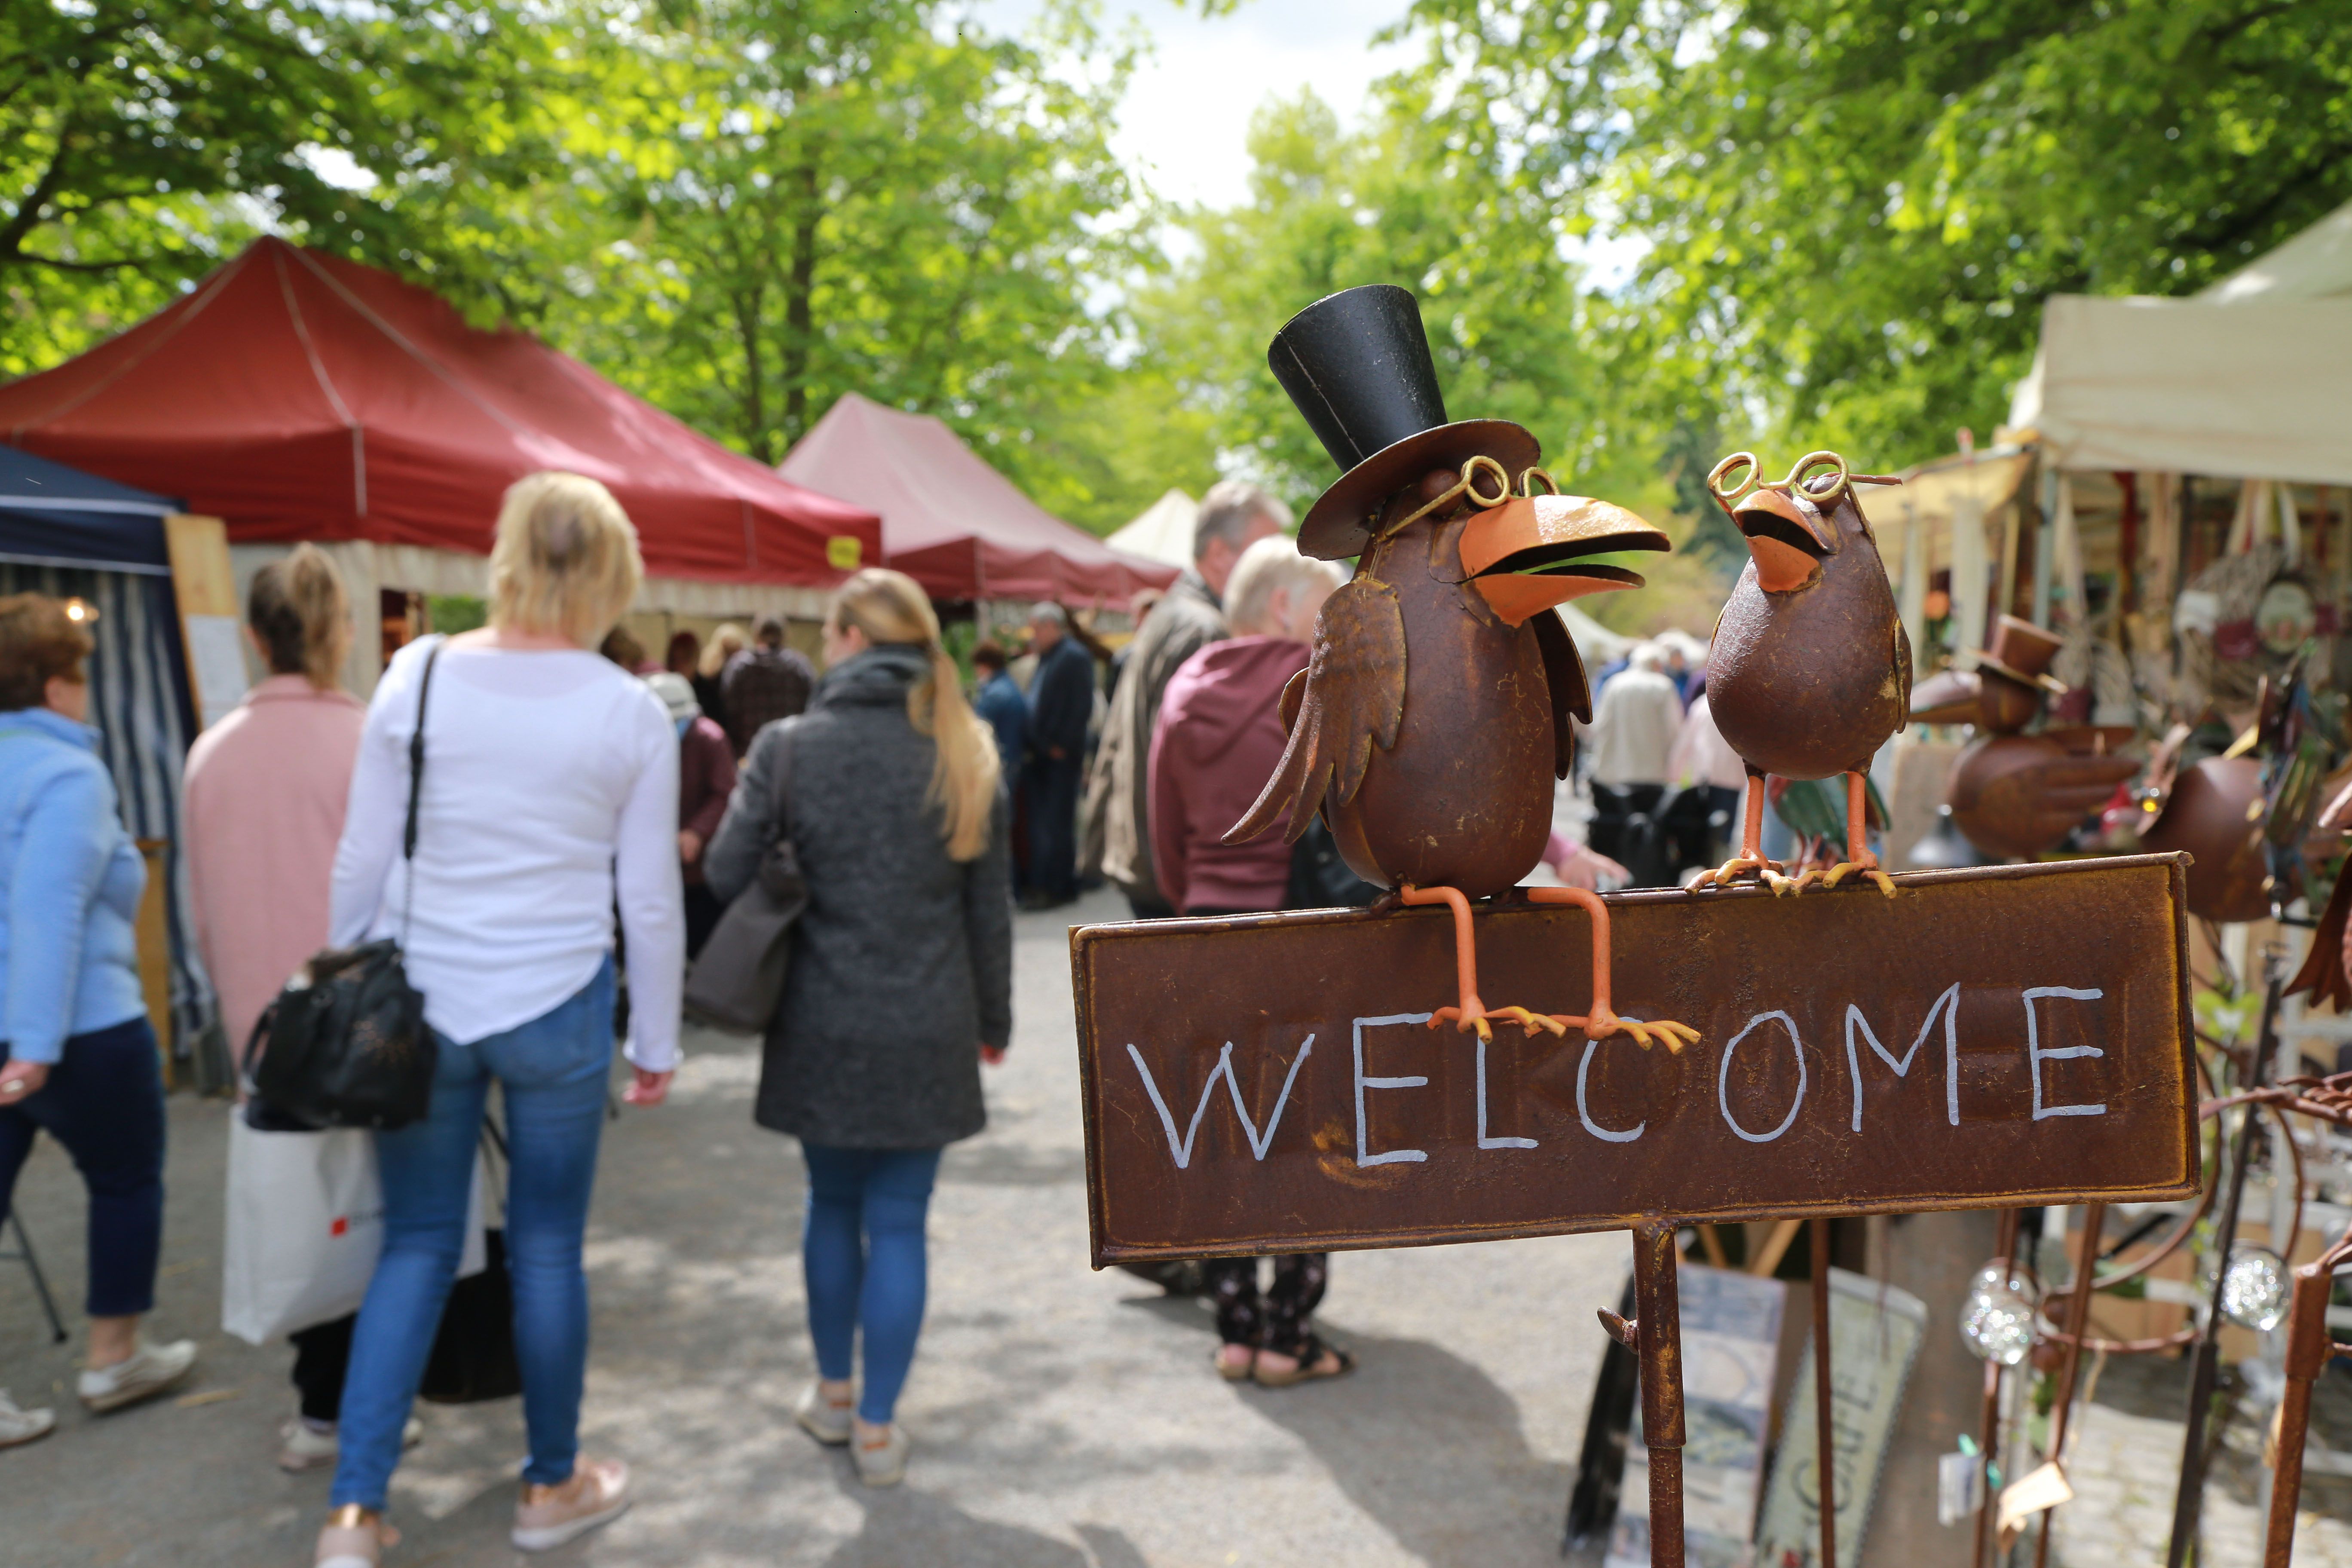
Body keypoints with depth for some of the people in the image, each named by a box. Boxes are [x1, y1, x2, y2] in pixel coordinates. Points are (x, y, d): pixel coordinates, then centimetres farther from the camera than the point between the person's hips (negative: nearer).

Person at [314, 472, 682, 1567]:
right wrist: (657, 1043, 7)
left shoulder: (416, 676, -4)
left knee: (416, 1247, 15)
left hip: (423, 1003, 2)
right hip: (557, 1009, -1)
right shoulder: (632, 713, -7)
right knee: (547, 1248, 13)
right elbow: (649, 900, -3)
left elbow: (362, 859, 0)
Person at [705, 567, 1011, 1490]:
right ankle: (877, 1428, 17)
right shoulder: (965, 758, -1)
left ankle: (834, 1395, 34)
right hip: (928, 1032, 0)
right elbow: (990, 907, 3)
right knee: (899, 1224, 8)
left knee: (833, 1204, 19)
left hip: (820, 1025, 0)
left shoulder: (789, 748, -6)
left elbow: (725, 875, -5)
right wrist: (993, 1019, 13)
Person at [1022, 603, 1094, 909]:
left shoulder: (1074, 657, -10)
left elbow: (1082, 707, -17)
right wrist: (1034, 746, 11)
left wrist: (1061, 746, -17)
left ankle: (1058, 888, 1)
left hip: (1061, 757, -9)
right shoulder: (1047, 658, 18)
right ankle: (1041, 886, 17)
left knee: (1056, 824, -5)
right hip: (1042, 757, 9)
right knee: (1040, 823, 11)